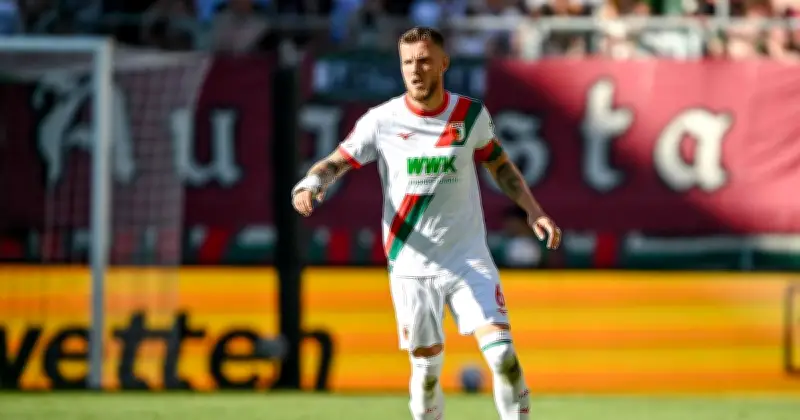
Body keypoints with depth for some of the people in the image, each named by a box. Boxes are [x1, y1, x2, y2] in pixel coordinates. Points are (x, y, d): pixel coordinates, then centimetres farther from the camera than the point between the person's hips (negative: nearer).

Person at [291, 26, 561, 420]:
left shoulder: (471, 114, 0)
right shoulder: (381, 121, -6)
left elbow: (499, 165, 15)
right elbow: (335, 162, -3)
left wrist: (533, 210, 4)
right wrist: (310, 184, -25)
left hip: (469, 259, 1)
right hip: (411, 266, -1)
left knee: (502, 354, -13)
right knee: (426, 368, 3)